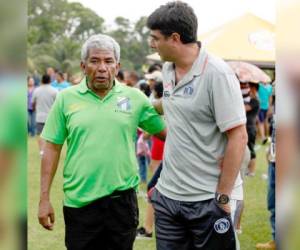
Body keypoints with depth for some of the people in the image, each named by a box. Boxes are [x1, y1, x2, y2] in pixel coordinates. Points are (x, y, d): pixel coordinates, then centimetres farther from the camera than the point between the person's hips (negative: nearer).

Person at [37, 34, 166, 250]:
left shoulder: (135, 98, 3)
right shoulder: (66, 98, 3)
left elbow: (165, 133, 9)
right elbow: (52, 149, 4)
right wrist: (45, 198, 1)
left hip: (122, 198, 1)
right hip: (79, 201, 0)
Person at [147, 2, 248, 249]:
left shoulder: (217, 74, -16)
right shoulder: (167, 70, 6)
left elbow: (238, 138, -16)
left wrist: (222, 196, -15)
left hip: (207, 200, -7)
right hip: (167, 194, 7)